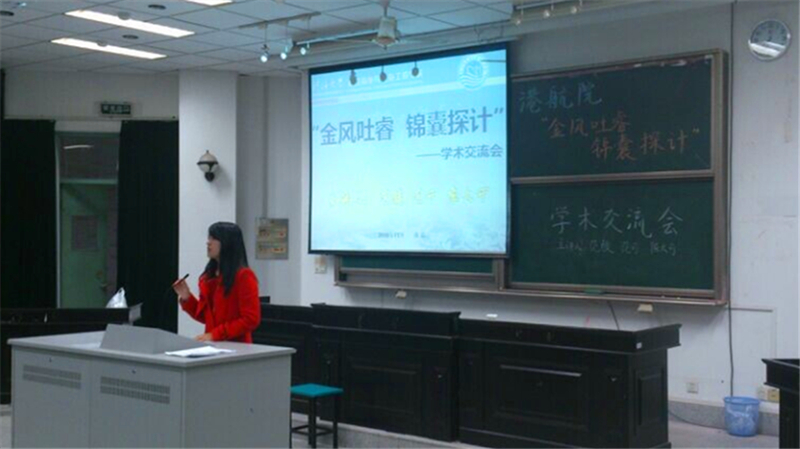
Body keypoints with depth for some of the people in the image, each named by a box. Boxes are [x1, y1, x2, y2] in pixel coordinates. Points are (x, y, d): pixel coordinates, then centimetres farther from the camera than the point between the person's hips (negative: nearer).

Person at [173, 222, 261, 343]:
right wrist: (187, 298, 4)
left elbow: (251, 319, -12)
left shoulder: (244, 276, -7)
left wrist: (214, 334, -16)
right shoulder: (209, 276, 11)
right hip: (213, 345, 6)